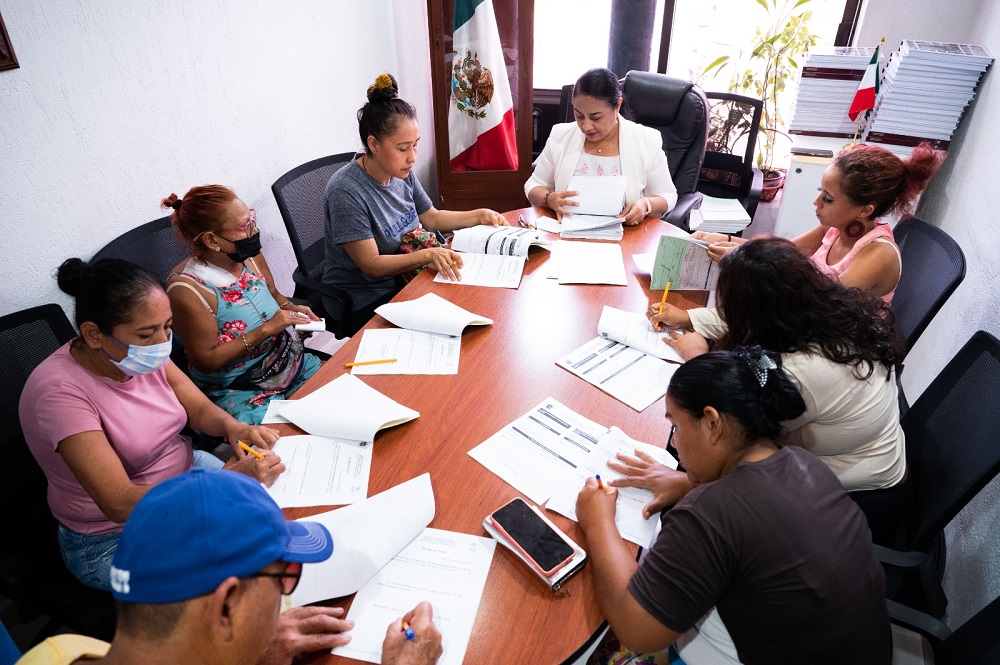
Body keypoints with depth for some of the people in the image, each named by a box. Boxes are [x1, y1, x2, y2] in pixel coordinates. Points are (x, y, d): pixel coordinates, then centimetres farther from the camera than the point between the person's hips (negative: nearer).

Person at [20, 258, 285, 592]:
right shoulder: (60, 391, -28)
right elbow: (120, 504, -32)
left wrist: (232, 426, -22)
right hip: (113, 536, -6)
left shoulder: (143, 354, -10)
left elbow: (199, 407, 1)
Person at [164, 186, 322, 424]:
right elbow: (206, 361, -16)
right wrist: (266, 330, -22)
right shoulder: (187, 289, -20)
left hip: (293, 363, 7)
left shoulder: (248, 255, -2)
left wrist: (291, 308, -5)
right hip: (239, 390, -6)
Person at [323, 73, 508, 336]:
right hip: (363, 303, -7)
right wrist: (429, 254, -36)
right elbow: (372, 265, -24)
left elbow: (432, 217, 15)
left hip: (403, 280, 7)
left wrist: (480, 215, 4)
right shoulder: (346, 192, -24)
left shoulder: (402, 173, -2)